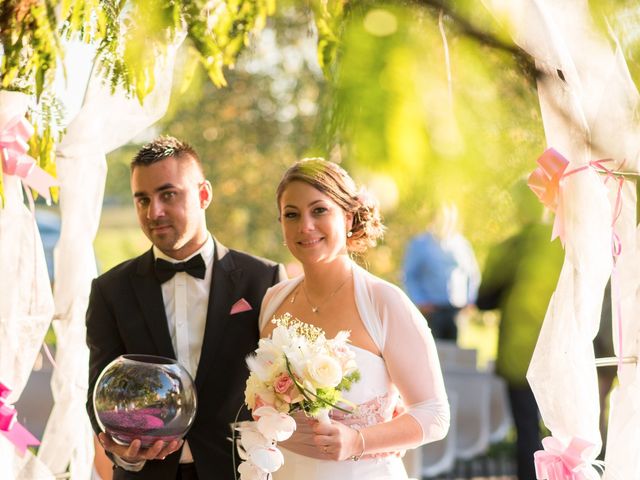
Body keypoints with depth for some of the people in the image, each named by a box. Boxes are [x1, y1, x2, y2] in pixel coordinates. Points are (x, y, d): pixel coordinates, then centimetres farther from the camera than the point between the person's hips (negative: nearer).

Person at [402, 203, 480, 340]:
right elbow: (409, 276, 0)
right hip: (432, 309, -3)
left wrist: (470, 299, 7)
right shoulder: (420, 244, 1)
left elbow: (473, 273, 18)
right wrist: (420, 302, -9)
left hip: (458, 309, 3)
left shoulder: (461, 243, 11)